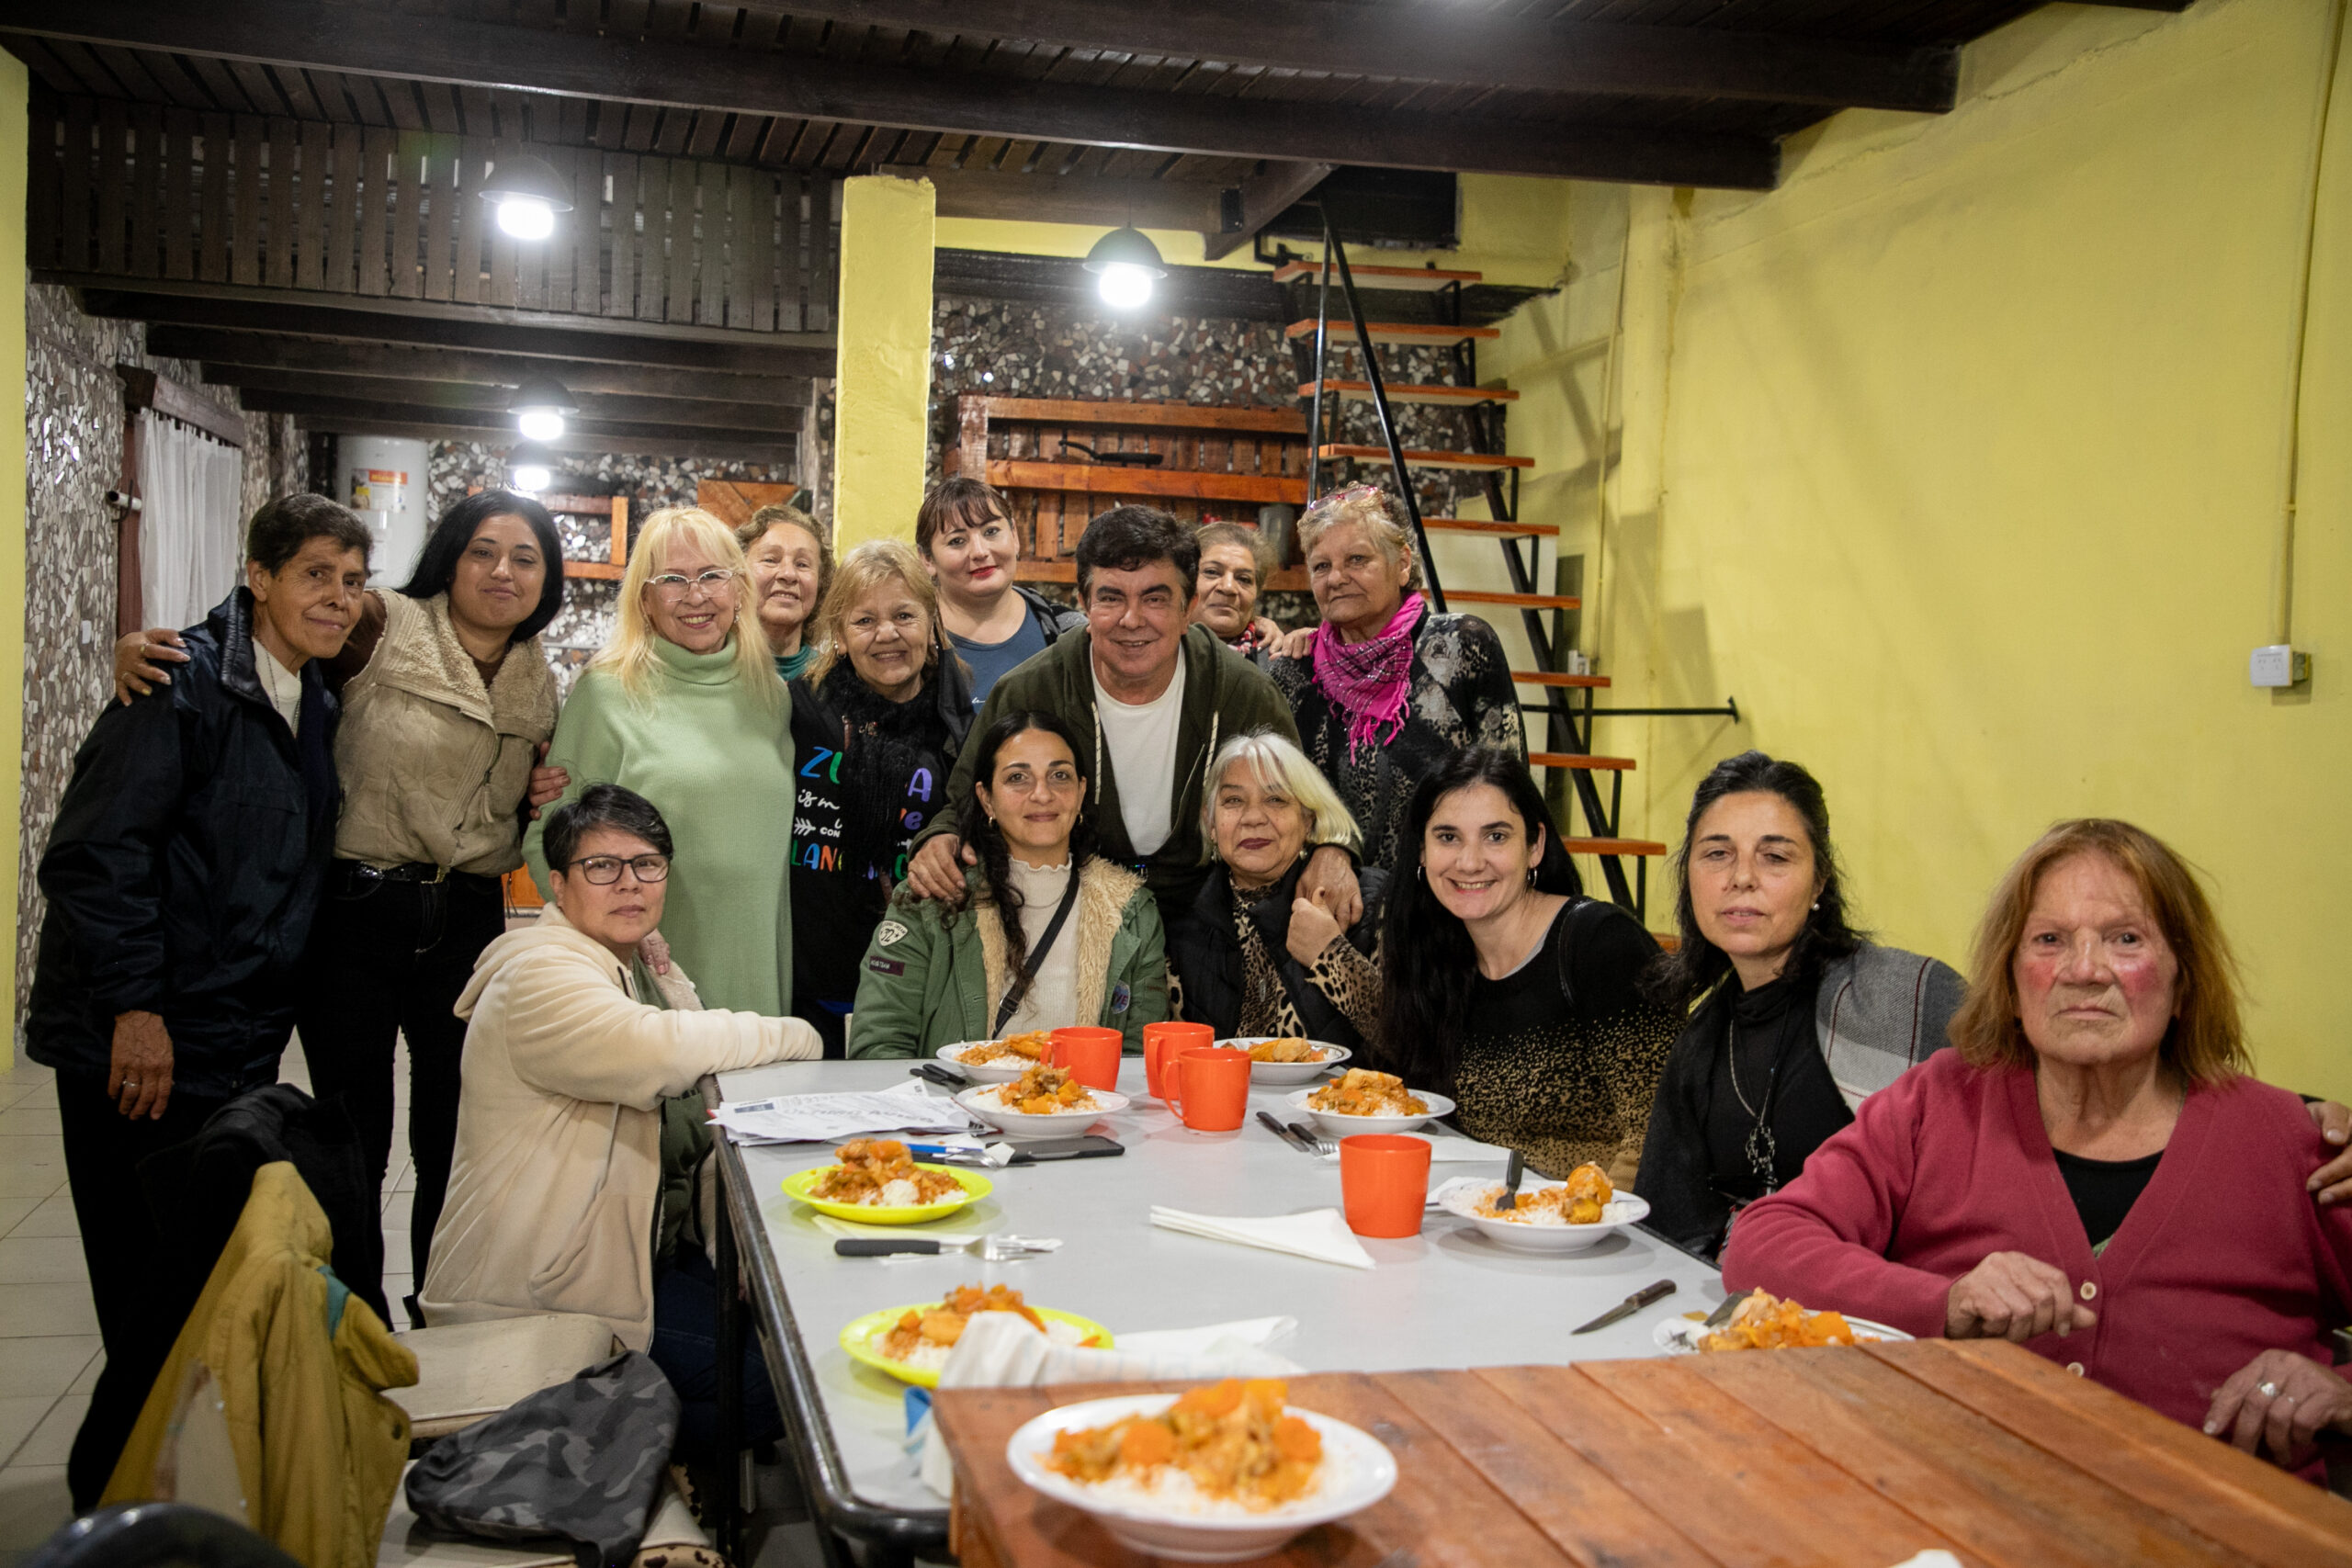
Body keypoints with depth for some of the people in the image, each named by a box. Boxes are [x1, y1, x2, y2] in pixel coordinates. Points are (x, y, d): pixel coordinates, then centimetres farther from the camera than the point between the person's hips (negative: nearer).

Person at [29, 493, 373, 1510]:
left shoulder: (314, 708, 13)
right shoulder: (185, 683, -13)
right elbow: (92, 852, -18)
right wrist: (134, 1008, -20)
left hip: (239, 1046, 8)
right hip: (144, 1047, -8)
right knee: (158, 1300, -2)